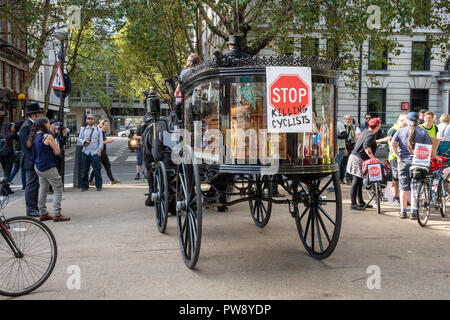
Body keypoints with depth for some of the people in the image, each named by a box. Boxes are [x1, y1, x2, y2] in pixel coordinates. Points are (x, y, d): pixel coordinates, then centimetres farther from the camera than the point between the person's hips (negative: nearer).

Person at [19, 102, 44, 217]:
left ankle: (34, 208, 23)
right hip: (31, 162, -10)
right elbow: (28, 145, -21)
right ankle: (30, 210, 4)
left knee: (36, 185, 14)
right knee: (31, 185, -3)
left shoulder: (33, 125, 14)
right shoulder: (26, 127, -16)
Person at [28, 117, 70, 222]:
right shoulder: (48, 136, -15)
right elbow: (57, 151, -12)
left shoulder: (35, 136, 7)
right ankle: (57, 215, -3)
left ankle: (42, 213, 19)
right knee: (58, 190, -1)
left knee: (43, 190, 15)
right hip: (48, 167, -8)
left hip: (38, 167, 8)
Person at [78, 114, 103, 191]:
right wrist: (84, 141, -9)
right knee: (84, 170, 3)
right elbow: (79, 139, 13)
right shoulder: (83, 129, 12)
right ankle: (84, 186, 12)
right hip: (85, 152, 2)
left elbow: (101, 141, 6)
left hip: (95, 152, -2)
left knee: (97, 170, -2)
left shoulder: (98, 130, 7)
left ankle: (99, 186, 8)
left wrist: (99, 150, -4)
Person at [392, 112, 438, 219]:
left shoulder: (401, 131, 6)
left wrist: (398, 156, -5)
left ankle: (403, 211, 10)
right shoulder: (423, 132, 3)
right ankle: (413, 212, 2)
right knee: (415, 187, 3)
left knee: (404, 187, 7)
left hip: (403, 161, 1)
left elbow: (393, 144, -7)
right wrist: (436, 158, 7)